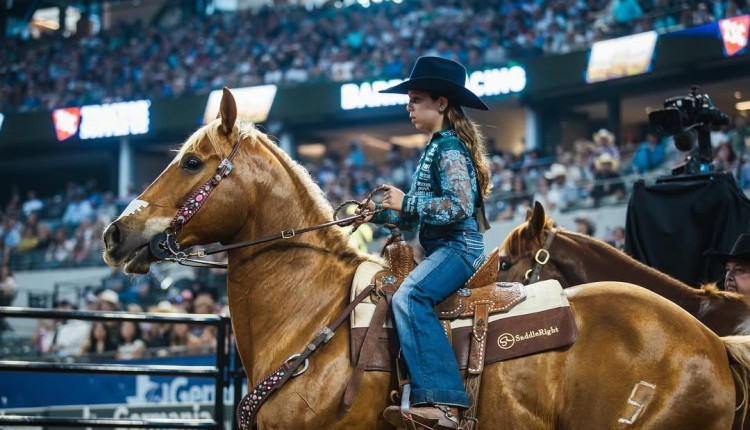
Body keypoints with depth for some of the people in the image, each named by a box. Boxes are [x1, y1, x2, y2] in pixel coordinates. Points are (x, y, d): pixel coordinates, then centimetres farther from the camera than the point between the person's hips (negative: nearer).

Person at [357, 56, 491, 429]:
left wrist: (406, 203, -18)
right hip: (443, 248, 12)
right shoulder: (436, 148, 21)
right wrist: (379, 213, 13)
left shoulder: (450, 150, -9)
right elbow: (419, 215, 24)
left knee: (408, 296, -32)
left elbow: (459, 206, -22)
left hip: (458, 246, -12)